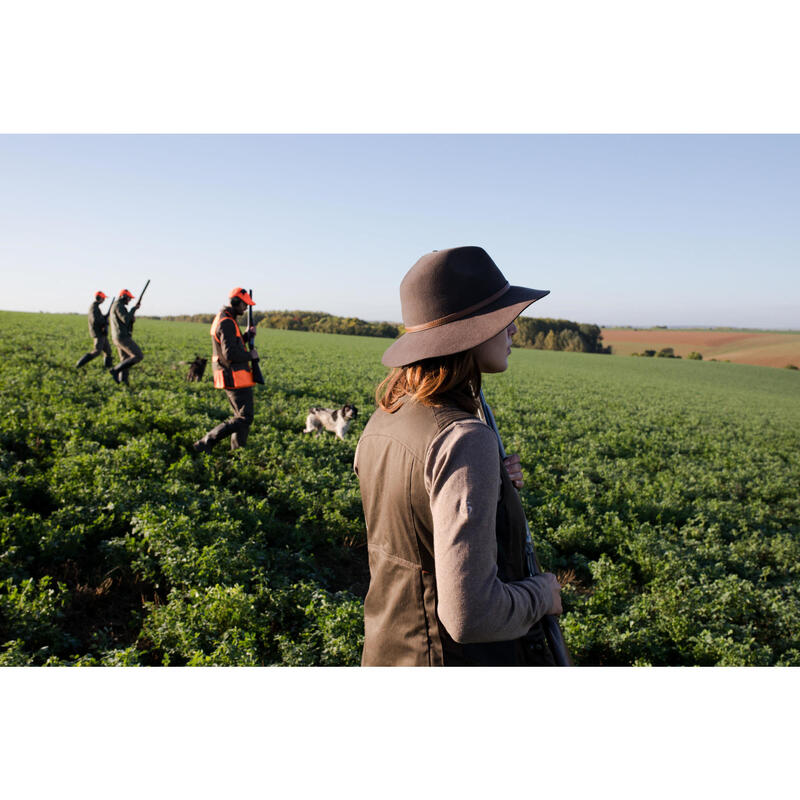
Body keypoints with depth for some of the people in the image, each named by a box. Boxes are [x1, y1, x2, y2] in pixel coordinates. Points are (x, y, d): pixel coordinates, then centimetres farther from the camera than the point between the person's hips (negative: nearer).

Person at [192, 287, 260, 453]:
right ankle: (206, 442, -7)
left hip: (232, 378, 11)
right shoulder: (227, 323, -18)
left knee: (242, 416, 15)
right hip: (236, 378, -11)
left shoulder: (220, 319, 16)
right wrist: (251, 355, -10)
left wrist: (246, 335, 10)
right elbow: (230, 354, -25)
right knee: (244, 418, -7)